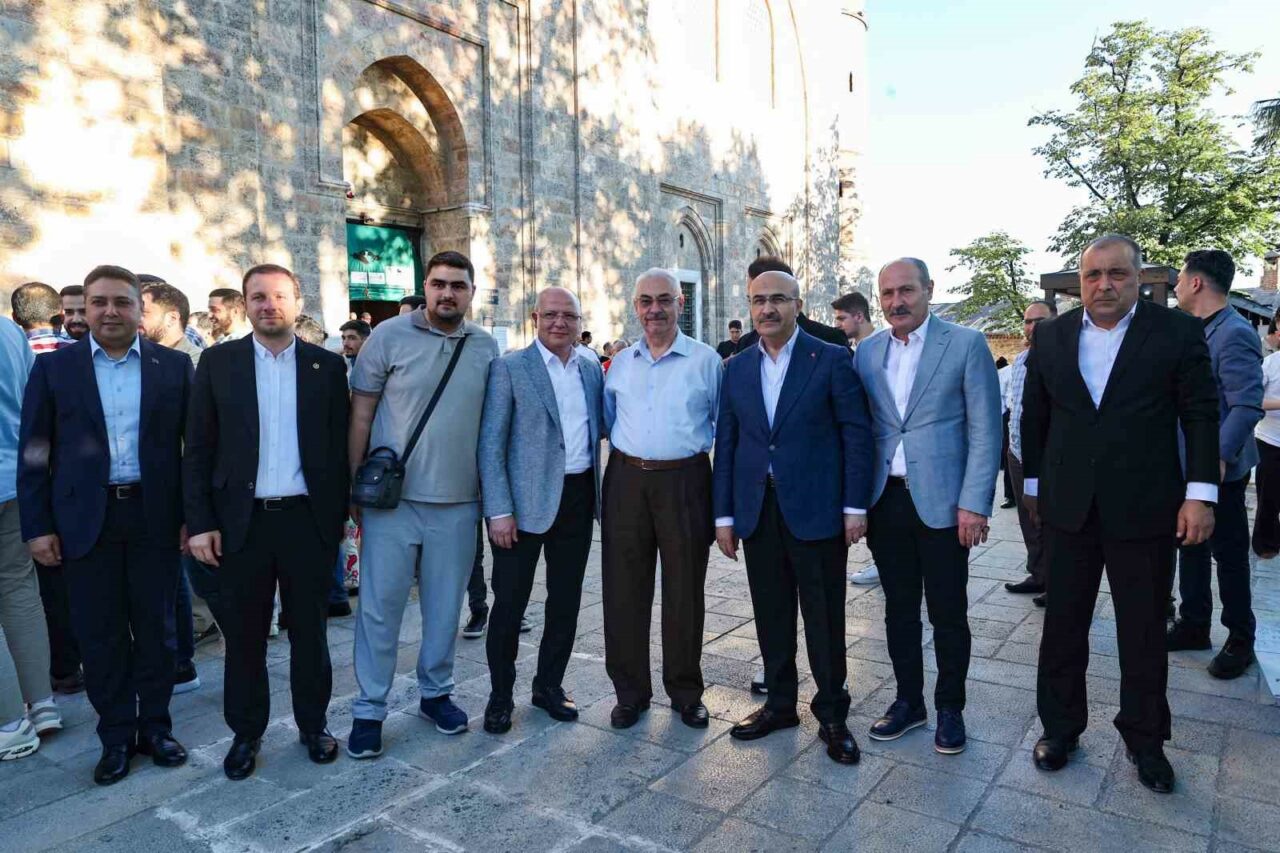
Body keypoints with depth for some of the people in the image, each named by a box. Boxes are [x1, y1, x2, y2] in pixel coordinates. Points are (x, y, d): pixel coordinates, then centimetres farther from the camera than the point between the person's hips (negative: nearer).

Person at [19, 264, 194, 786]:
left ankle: (155, 726, 25)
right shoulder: (54, 367, 3)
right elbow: (34, 452, 2)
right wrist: (38, 526, -3)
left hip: (155, 517, 0)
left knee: (156, 628, 9)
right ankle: (116, 736, 23)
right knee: (100, 634, 8)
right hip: (86, 520, 0)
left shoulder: (173, 366, 2)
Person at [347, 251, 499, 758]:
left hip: (458, 504, 3)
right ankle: (369, 708, 20)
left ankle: (435, 692, 32)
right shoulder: (390, 336, -3)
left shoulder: (486, 348, 5)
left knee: (445, 606, 14)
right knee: (380, 606, 4)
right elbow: (361, 415, -1)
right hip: (392, 500, -2)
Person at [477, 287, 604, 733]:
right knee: (510, 601, 4)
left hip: (578, 496, 5)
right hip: (526, 500, -5)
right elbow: (490, 445, -8)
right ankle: (500, 696, 22)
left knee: (566, 599, 14)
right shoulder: (509, 368, -5)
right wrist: (499, 510, -14)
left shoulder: (592, 369, 9)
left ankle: (549, 686, 32)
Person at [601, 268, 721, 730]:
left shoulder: (706, 360, 1)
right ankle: (630, 692, 21)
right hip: (627, 480, 3)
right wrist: (626, 452, 8)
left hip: (684, 481, -2)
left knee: (684, 592, 7)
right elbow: (608, 420, 21)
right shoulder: (620, 363, 10)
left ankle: (686, 693, 24)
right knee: (624, 591, 6)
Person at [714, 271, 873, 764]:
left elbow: (856, 433, -4)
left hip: (816, 510, -4)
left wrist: (855, 506, -8)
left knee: (825, 618, 5)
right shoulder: (736, 369, 9)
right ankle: (780, 704, 30)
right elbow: (726, 444, 9)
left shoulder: (831, 360, -3)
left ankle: (832, 715, 22)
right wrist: (724, 515, 6)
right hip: (757, 512, 4)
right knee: (771, 616, 13)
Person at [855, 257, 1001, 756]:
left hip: (941, 502, -4)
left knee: (948, 613, 7)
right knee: (899, 608, 13)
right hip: (886, 501, 4)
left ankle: (950, 709, 25)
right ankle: (908, 701, 29)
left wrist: (975, 504, -12)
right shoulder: (867, 352, 8)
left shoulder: (966, 345, -4)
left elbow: (985, 430, -6)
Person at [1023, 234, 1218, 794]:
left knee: (1144, 632, 11)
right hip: (1068, 508, 2)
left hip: (1144, 510, -2)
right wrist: (1032, 485, 10)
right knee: (1063, 624, 11)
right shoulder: (1051, 336, 5)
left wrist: (1200, 493, -7)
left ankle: (1145, 740, 28)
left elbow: (1201, 415, -2)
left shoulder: (1178, 332, -2)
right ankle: (1060, 726, 27)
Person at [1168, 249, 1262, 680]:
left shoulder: (1234, 334, -19)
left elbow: (1248, 405, -25)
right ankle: (1193, 625, 30)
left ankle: (1240, 641, 20)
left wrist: (1219, 459, -32)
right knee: (1192, 546, 16)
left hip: (1219, 469, -8)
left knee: (1229, 554, 5)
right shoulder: (1195, 332, 9)